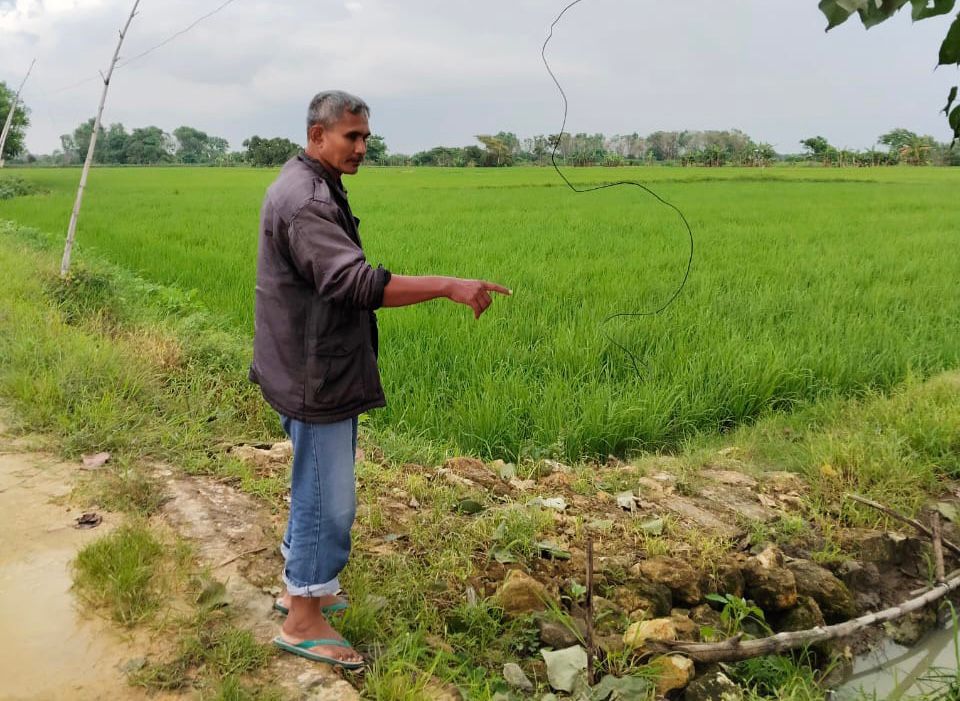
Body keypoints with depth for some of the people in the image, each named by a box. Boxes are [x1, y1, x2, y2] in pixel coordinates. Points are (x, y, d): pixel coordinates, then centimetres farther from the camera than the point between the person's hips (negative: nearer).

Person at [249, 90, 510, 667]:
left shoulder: (315, 188, 13)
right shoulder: (304, 200, -21)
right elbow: (359, 283, -33)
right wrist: (449, 287, -36)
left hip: (325, 369, 11)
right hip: (315, 376, -11)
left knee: (318, 487, 21)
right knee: (329, 496, -1)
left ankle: (303, 586, 37)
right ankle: (303, 620, 15)